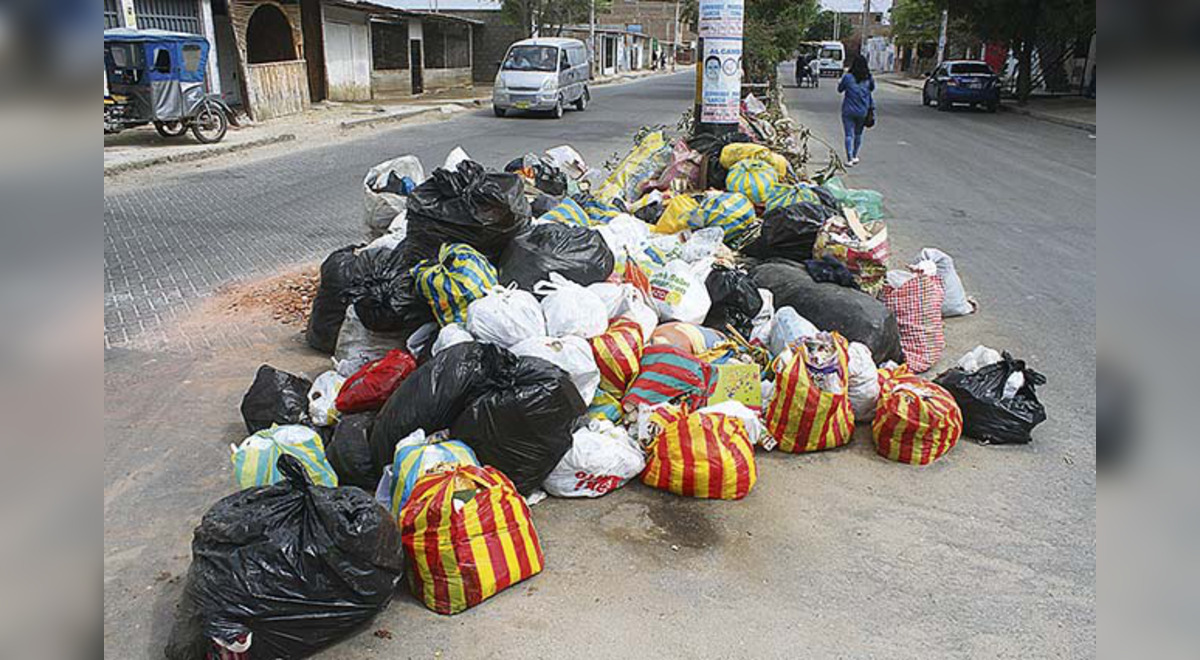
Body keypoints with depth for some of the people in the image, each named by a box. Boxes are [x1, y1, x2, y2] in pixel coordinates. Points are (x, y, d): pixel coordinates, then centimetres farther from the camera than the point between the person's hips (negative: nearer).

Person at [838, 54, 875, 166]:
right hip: (862, 112, 2)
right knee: (858, 134, 18)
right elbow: (872, 88, 13)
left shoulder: (848, 77, -11)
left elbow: (840, 89, 4)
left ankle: (850, 159, -10)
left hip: (848, 111, -2)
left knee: (849, 135, -1)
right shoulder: (868, 78, -4)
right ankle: (855, 156, 28)